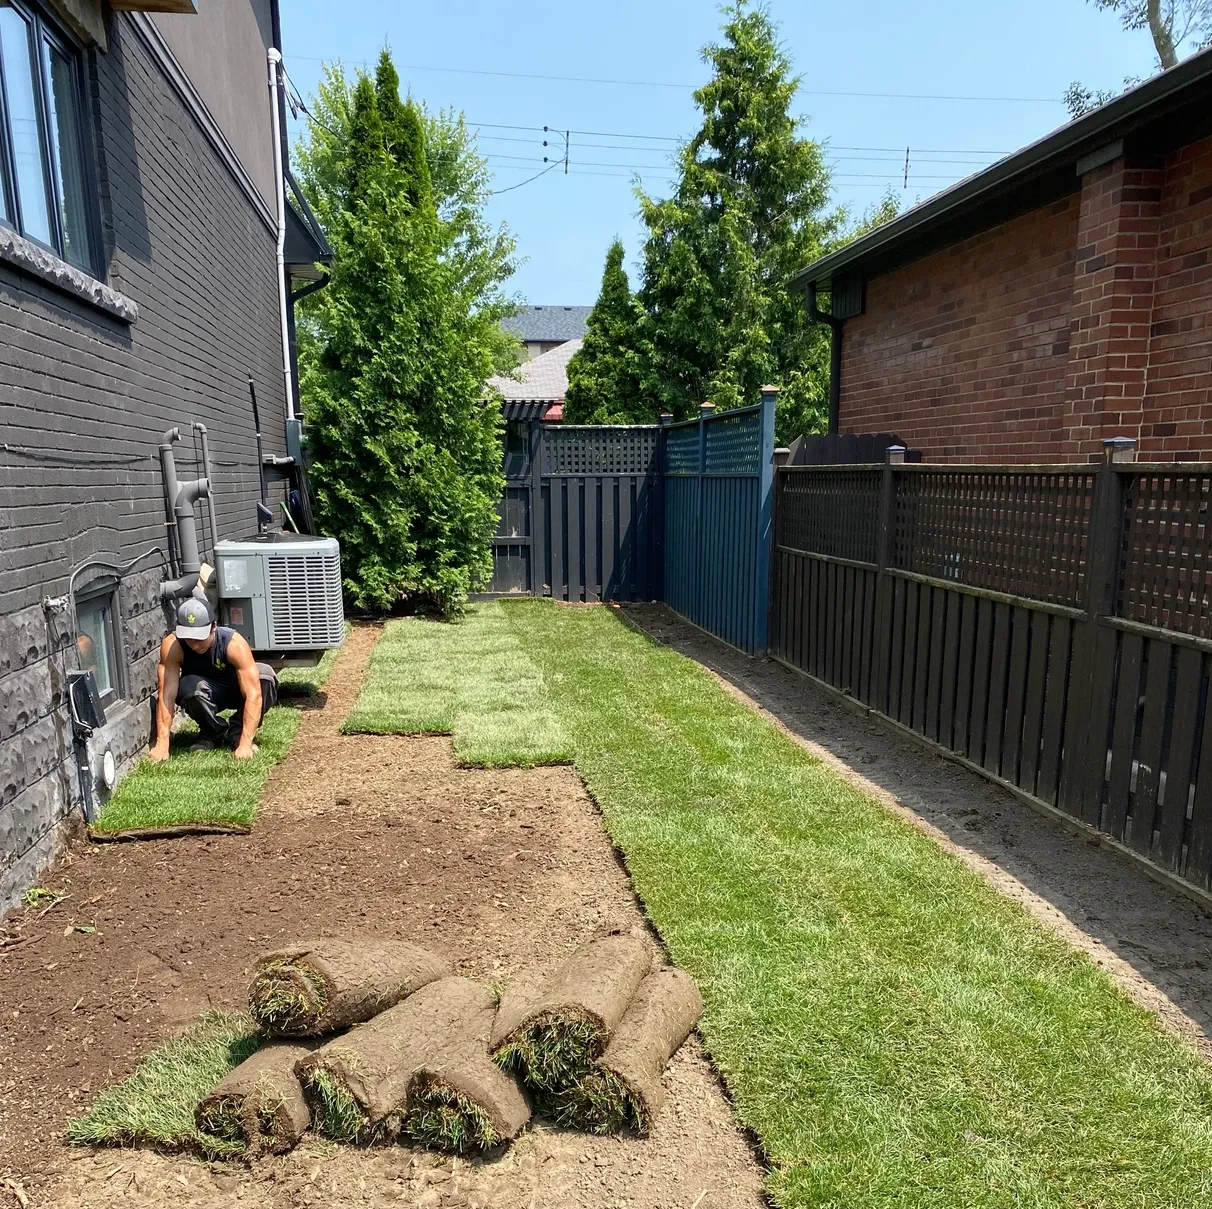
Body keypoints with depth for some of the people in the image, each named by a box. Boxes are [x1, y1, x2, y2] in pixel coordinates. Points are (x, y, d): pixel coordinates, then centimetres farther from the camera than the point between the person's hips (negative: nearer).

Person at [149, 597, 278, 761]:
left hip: (234, 689, 0)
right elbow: (166, 694, -32)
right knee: (188, 687, -35)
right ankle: (213, 733, -5)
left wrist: (245, 744, -46)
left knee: (266, 675, -32)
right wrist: (162, 744, -41)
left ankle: (237, 733, -9)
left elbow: (253, 694, -39)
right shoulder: (172, 645, -29)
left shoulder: (234, 644, -34)